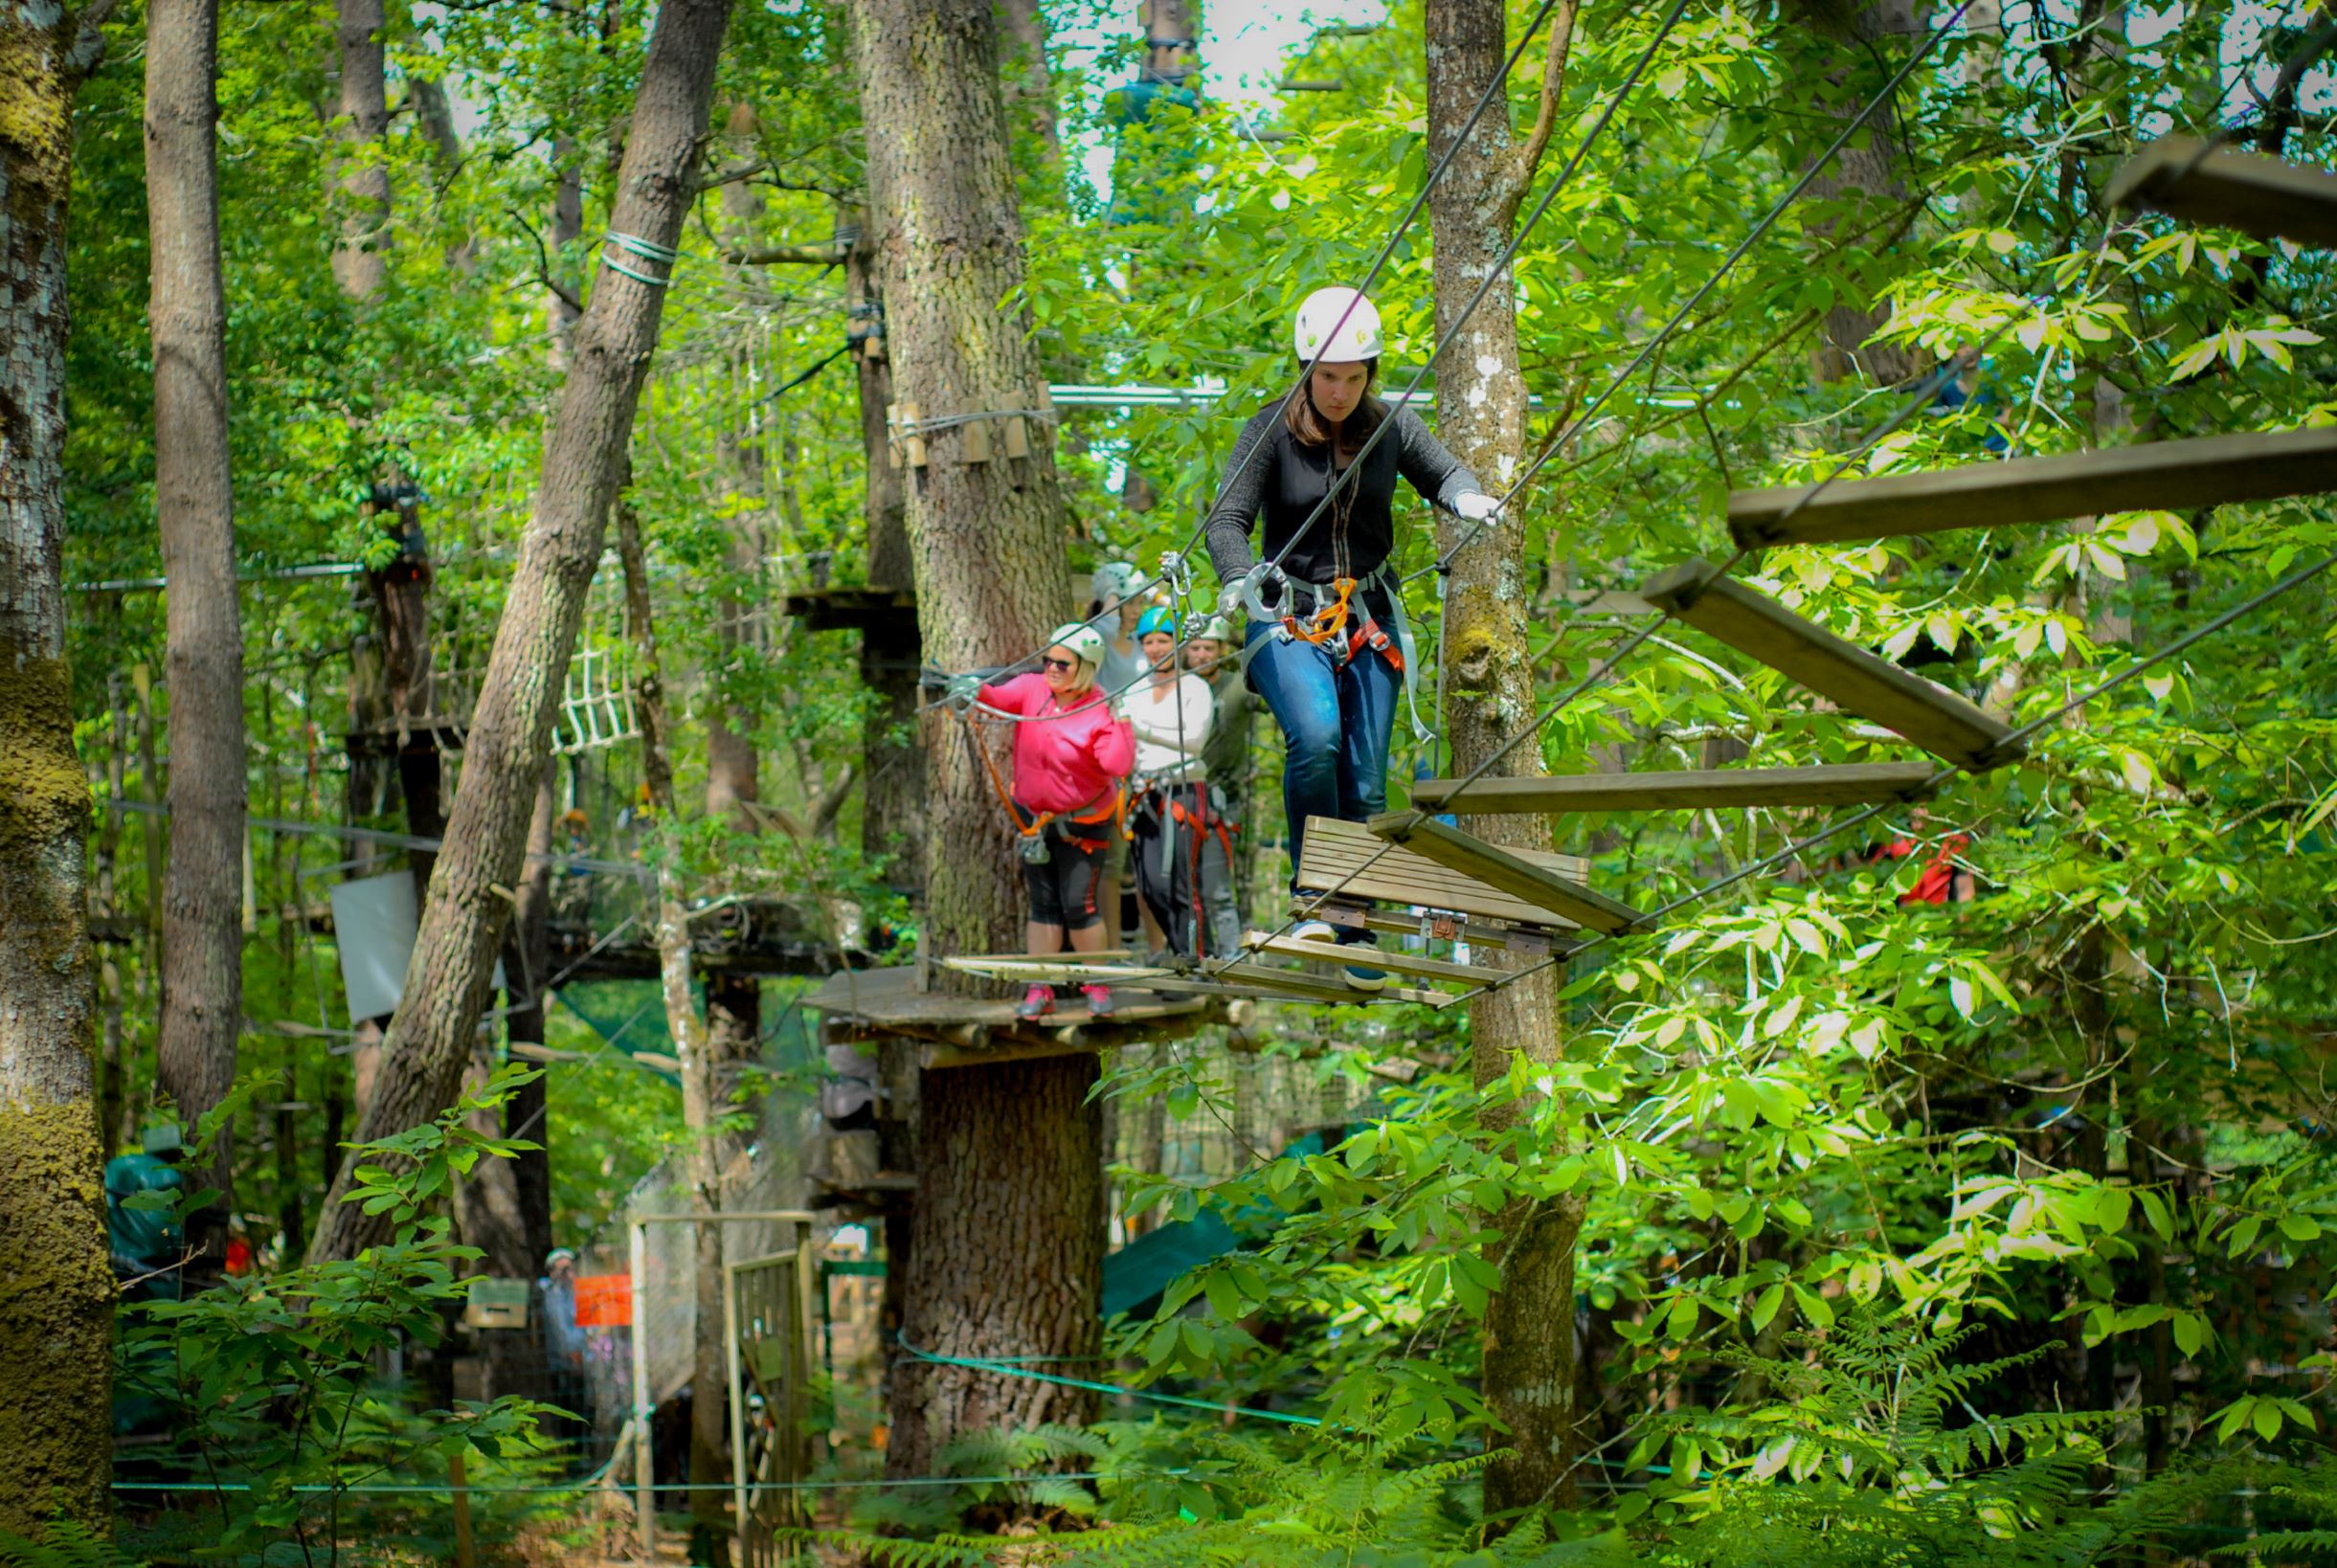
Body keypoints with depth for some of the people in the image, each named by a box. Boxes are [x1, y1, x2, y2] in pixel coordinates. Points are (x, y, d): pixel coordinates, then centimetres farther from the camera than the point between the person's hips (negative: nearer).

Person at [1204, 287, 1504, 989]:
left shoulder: (1392, 426, 1)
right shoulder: (1271, 431, -9)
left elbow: (1442, 472, 4)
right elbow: (1226, 520, -14)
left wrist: (1468, 497, -22)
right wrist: (1239, 578, -36)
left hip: (1369, 619, 3)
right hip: (1289, 618, -3)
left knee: (1365, 783, 1)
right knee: (1315, 737, -30)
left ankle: (1358, 934, 12)